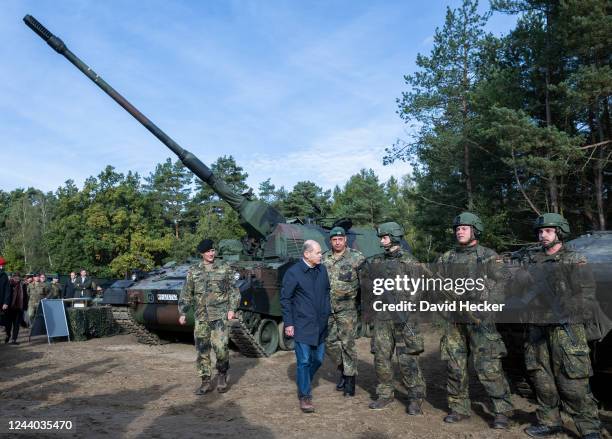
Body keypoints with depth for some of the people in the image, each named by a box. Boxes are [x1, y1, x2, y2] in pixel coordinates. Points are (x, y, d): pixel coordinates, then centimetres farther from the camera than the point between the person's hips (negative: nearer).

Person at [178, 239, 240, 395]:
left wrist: (232, 309, -6)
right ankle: (206, 382, 18)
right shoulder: (193, 271, 7)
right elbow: (186, 293, 11)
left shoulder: (225, 268, 2)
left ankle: (222, 374, 13)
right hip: (201, 316, 3)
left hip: (220, 315, -3)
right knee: (202, 350, 5)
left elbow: (233, 290, 4)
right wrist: (183, 313, 5)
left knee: (220, 346, -13)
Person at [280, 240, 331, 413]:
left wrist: (328, 314, 12)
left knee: (318, 359, 13)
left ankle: (304, 383, 38)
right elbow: (285, 299, -7)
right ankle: (305, 396, 13)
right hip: (302, 326, -6)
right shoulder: (293, 272, -11)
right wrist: (288, 323, -9)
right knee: (304, 361, -1)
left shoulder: (322, 269, 6)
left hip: (320, 325, 6)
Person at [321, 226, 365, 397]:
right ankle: (342, 370, 30)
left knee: (347, 343, 0)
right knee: (330, 342, 9)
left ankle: (350, 379, 12)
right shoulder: (324, 259, 7)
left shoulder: (357, 257, -5)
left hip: (347, 309, -4)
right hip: (327, 308, 4)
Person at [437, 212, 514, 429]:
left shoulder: (489, 256, 2)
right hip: (453, 320, 4)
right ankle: (459, 408, 21)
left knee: (488, 368, -6)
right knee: (455, 367, 8)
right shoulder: (446, 258, 13)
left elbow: (505, 282, -3)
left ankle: (502, 410, 9)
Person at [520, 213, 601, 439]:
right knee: (542, 379, 10)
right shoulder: (530, 259, 14)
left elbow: (587, 292, -8)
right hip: (537, 329, 5)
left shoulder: (575, 260, 0)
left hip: (566, 329, -5)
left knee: (572, 383, -5)